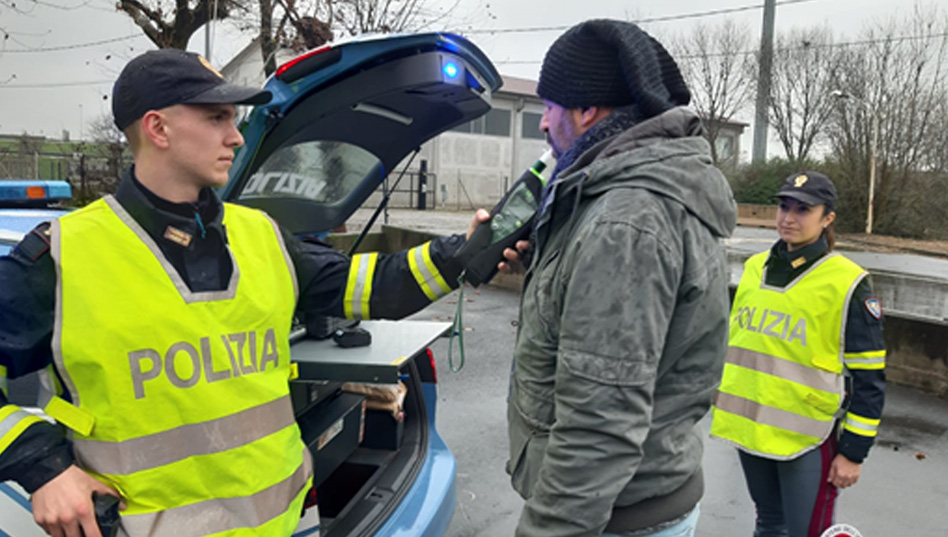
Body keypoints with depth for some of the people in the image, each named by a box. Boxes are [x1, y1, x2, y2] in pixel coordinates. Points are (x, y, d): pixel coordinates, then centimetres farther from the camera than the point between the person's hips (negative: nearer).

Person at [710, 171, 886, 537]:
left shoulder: (847, 283, -12)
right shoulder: (754, 267, 5)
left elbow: (868, 377, -10)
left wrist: (853, 452, -9)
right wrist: (727, 405, 18)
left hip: (808, 438, -5)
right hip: (750, 426, 5)